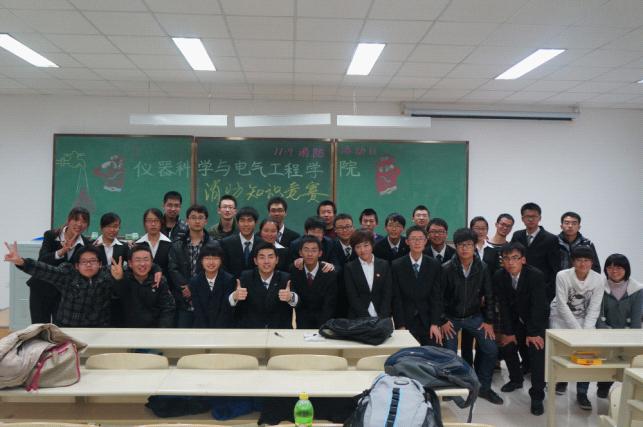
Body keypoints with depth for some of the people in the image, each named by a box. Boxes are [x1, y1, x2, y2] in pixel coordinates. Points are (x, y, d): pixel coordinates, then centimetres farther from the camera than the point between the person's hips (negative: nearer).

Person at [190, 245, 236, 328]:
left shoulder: (229, 280, -10)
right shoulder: (194, 281, -1)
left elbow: (226, 310, -14)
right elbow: (198, 311, -4)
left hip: (224, 325, -2)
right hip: (202, 326, 2)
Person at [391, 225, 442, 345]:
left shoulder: (434, 265, 3)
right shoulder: (397, 265, -2)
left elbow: (435, 297, 1)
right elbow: (396, 298, -3)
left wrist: (434, 324, -6)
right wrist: (401, 325, -9)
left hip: (427, 322, 1)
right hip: (406, 322, -1)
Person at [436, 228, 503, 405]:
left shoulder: (482, 268, -8)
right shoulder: (447, 269, -16)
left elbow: (488, 296, -1)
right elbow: (439, 296, -10)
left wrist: (489, 321, -3)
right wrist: (443, 320, -12)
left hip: (474, 316, 2)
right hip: (451, 317, -2)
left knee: (491, 350, -3)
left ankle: (483, 387, 16)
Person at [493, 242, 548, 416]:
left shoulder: (536, 275, -23)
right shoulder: (499, 276, -14)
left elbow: (538, 306, -24)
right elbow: (503, 306, -13)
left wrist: (533, 333, -27)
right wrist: (507, 332, -15)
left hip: (536, 320, -3)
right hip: (513, 320, 4)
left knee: (536, 350, -18)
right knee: (507, 346, -7)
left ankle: (537, 396, -9)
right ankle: (516, 379, 21)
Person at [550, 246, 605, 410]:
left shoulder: (599, 280, -13)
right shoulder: (562, 276, -19)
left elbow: (593, 309, -10)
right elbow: (562, 306, -18)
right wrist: (577, 330, -22)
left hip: (585, 318, 2)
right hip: (561, 316, -1)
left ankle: (582, 392, -4)